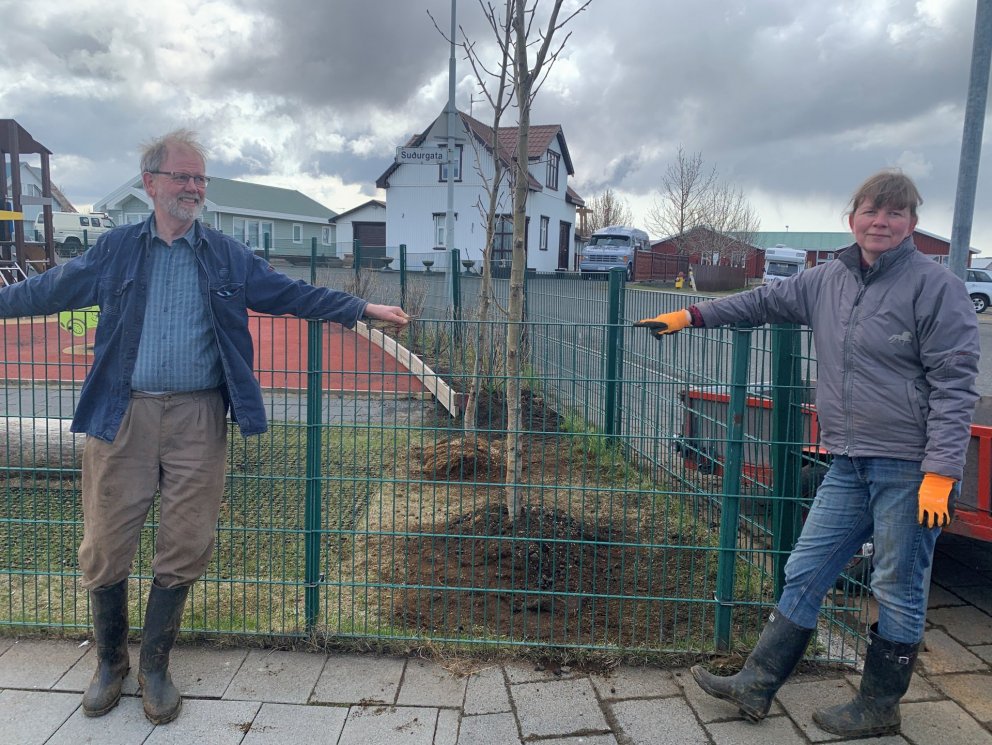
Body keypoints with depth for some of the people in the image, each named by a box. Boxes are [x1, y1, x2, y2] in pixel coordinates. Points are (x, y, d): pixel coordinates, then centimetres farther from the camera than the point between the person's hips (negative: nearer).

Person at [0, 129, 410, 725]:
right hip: (122, 415, 0)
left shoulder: (229, 257, 9)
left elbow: (294, 294, 8)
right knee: (106, 548, 5)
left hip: (198, 419, 0)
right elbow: (50, 290, 17)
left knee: (185, 550, 4)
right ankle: (110, 664, 29)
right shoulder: (115, 250, 10)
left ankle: (155, 665, 25)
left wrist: (364, 309, 2)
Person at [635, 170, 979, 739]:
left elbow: (954, 384, -13)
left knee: (900, 592, 7)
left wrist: (940, 472, -18)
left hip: (911, 468, -6)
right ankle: (758, 685, 20)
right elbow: (764, 303, 22)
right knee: (805, 574, 10)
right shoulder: (829, 280, 9)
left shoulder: (936, 286, -9)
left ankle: (878, 709, 26)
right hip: (850, 464, 6)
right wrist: (692, 315, 22)